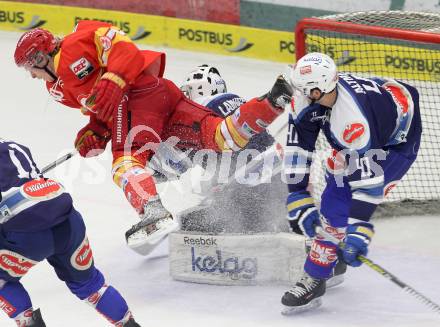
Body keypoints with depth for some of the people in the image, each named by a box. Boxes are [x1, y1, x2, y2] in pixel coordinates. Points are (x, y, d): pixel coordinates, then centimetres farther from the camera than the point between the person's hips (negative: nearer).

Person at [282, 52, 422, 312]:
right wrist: (298, 199, -17)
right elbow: (298, 146, -14)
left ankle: (314, 281, -8)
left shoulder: (353, 118, -42)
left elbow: (368, 178, -42)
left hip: (397, 141, -8)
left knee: (338, 206, -17)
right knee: (334, 195, 17)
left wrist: (358, 232, -43)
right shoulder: (307, 98, -21)